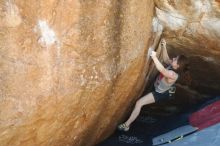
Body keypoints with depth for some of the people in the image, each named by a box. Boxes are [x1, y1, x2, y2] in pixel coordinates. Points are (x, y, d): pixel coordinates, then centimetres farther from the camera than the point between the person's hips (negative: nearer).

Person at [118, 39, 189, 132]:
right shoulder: (172, 66, -14)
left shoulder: (173, 75, -39)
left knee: (139, 103, -16)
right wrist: (164, 47, -10)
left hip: (159, 93, -9)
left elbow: (162, 70, -56)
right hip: (158, 87, 9)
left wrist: (154, 57, -62)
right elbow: (166, 59, 2)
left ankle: (126, 125, -9)